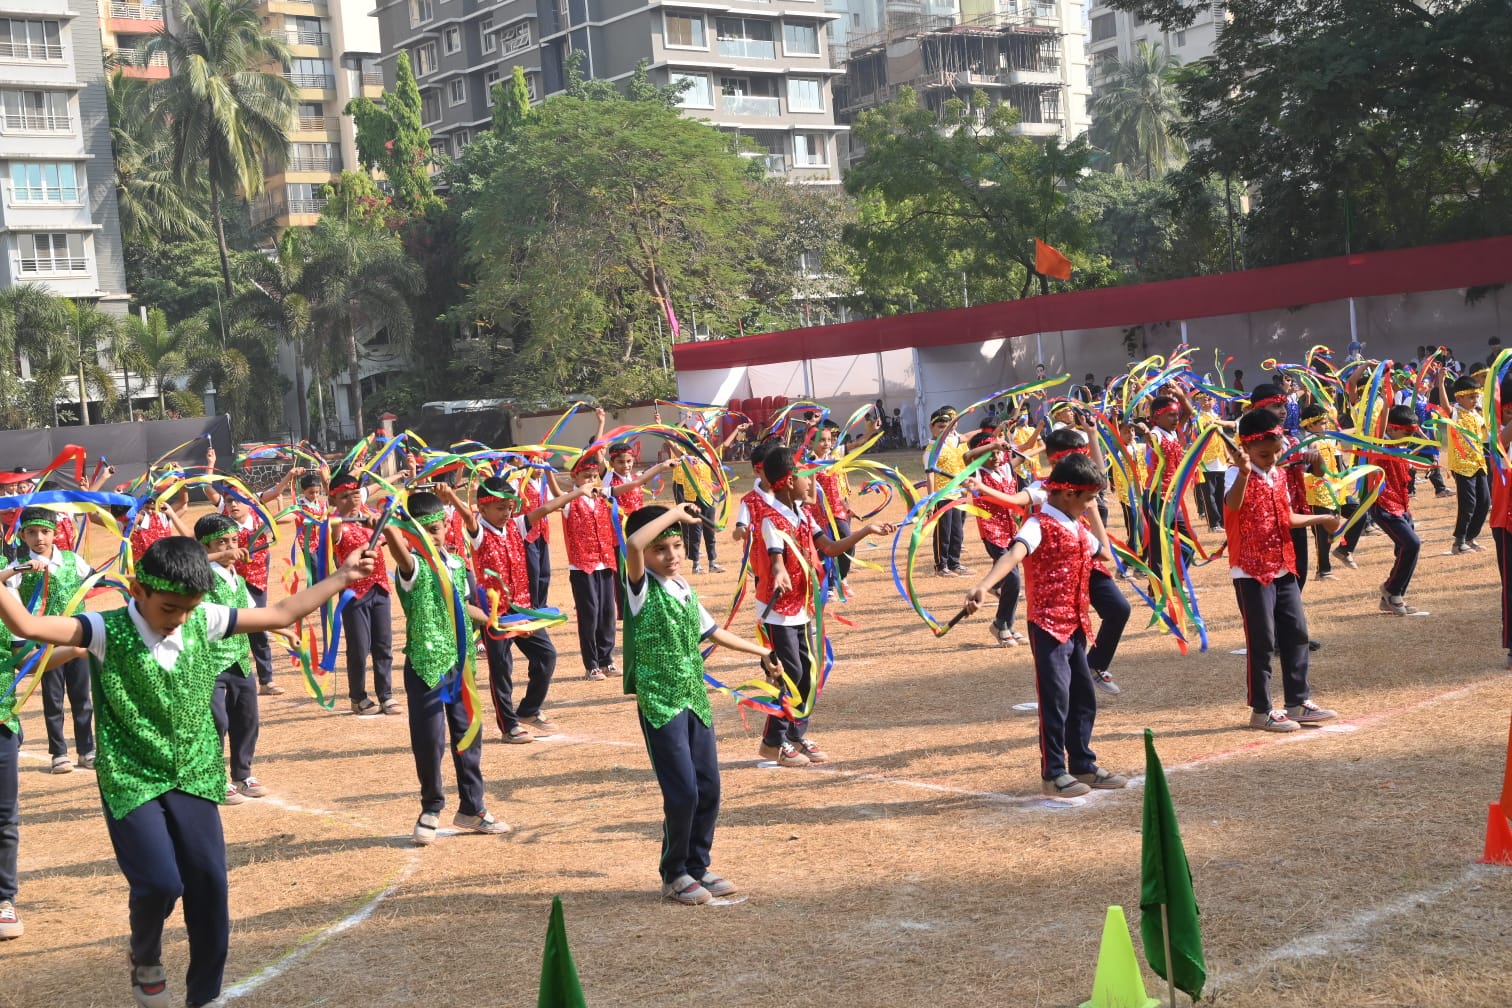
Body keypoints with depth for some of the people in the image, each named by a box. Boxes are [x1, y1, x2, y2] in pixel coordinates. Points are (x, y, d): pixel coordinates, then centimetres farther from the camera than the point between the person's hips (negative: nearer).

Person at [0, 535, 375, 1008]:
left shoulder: (204, 622, 0)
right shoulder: (108, 632, -12)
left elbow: (281, 613, 9)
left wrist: (342, 577, 11)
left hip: (194, 777, 4)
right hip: (132, 781, -4)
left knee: (210, 885, 0)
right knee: (161, 882, -15)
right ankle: (145, 959, 21)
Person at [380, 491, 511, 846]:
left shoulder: (457, 565, 8)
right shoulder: (413, 567, -11)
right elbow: (400, 551, -35)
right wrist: (388, 528, -55)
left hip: (459, 663, 5)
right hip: (425, 665, -5)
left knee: (468, 736, 12)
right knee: (429, 740, -2)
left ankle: (472, 809, 26)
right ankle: (431, 810, 18)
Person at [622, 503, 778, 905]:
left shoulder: (686, 590, 13)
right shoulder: (642, 588, -9)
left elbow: (711, 631, 27)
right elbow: (633, 545, -30)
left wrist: (760, 652, 33)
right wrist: (674, 513, -19)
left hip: (696, 699, 7)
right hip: (660, 703, -7)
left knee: (708, 788, 9)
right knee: (682, 792, -8)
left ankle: (697, 866, 24)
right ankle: (674, 875, 9)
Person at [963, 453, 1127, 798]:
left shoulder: (1078, 528, 13)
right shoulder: (1039, 526, -15)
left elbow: (1105, 553, 27)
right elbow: (1012, 555, -33)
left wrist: (1093, 514, 21)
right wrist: (983, 587, -49)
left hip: (1075, 625, 8)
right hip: (1048, 626, -8)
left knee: (1084, 698, 13)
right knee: (1055, 699, -5)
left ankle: (1083, 766, 25)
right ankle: (1053, 773, 5)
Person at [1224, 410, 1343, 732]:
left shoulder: (1278, 475, 10)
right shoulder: (1238, 476, -13)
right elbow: (1233, 504, -36)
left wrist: (1323, 520, 20)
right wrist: (1244, 472, -51)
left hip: (1284, 568, 8)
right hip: (1251, 572, -8)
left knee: (1296, 632, 11)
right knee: (1262, 640, -2)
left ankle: (1298, 703, 21)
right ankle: (1261, 710, 7)